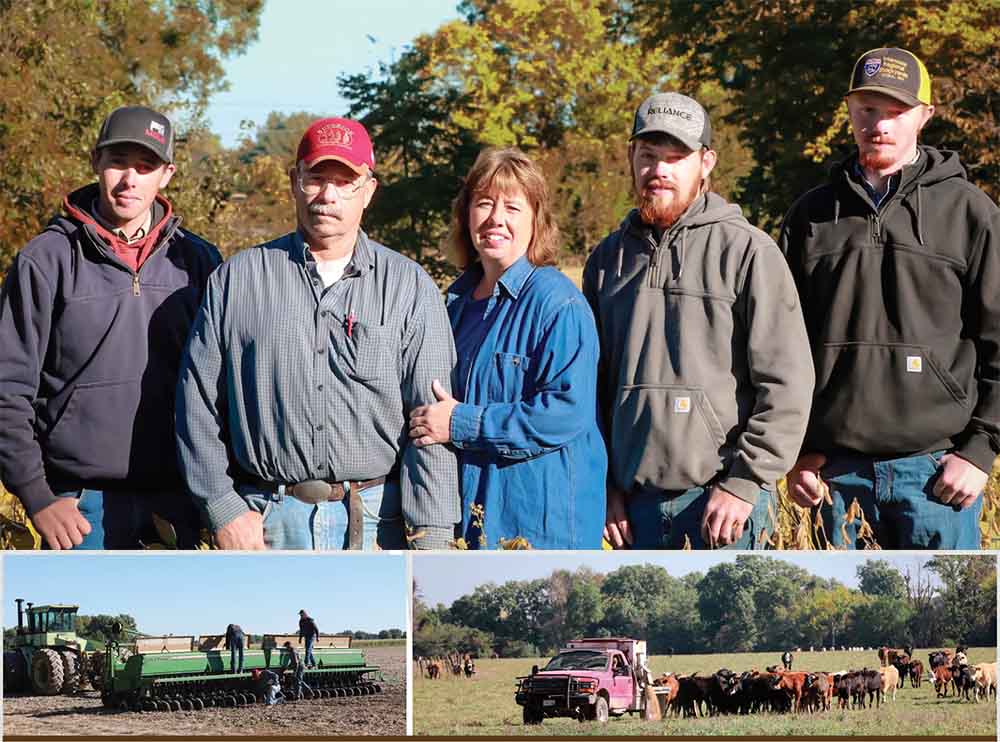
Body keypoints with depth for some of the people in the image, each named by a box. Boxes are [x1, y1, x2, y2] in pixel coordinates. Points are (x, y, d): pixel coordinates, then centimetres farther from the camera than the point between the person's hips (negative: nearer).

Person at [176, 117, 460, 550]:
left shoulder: (410, 287, 6)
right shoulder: (237, 279, 8)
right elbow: (197, 404, 7)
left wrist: (431, 537, -7)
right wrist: (223, 509, -1)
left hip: (377, 519, 0)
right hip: (265, 520, 0)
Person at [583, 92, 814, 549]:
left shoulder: (748, 251, -4)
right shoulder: (608, 259, 13)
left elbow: (787, 383, -8)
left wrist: (744, 482, -13)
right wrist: (605, 485, 10)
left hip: (724, 500, -5)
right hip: (634, 503, 5)